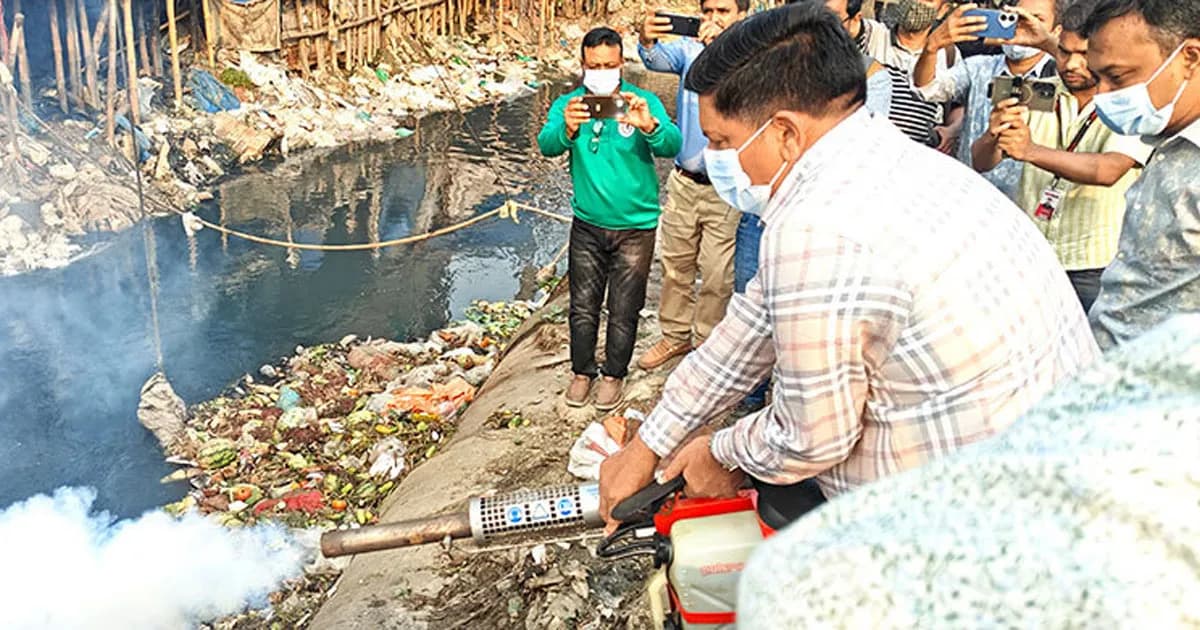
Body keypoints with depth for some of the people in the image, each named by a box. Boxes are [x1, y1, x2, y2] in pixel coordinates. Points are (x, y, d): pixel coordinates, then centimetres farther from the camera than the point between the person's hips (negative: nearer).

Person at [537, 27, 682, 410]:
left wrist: (649, 125, -46)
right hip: (587, 225, 2)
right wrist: (568, 129, -45)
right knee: (583, 306, 13)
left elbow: (673, 146, -24)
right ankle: (582, 371, 33)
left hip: (636, 227, -1)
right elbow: (547, 146, -22)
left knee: (624, 310, 10)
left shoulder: (645, 103, -10)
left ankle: (614, 375, 30)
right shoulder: (568, 104, -6)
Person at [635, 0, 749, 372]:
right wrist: (647, 43, -43)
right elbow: (660, 61, -20)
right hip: (683, 181, 4)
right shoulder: (691, 48, 0)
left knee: (717, 278, 7)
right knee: (675, 267, 17)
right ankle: (676, 335, 35)